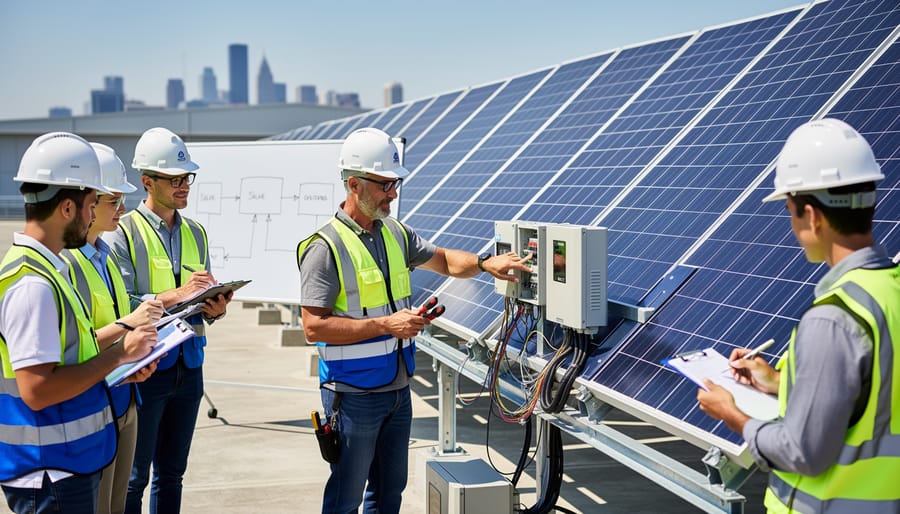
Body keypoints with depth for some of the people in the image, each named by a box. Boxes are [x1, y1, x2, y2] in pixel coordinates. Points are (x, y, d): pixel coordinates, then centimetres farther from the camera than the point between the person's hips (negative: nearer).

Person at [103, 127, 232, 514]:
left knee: (172, 474, 13)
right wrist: (174, 296, -25)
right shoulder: (122, 233, -7)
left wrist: (214, 308, -7)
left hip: (189, 365, 6)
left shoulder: (196, 234, 12)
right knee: (133, 478, 1)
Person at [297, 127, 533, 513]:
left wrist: (485, 263, 1)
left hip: (398, 389, 8)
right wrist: (386, 325, -23)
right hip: (354, 395, -7)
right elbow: (313, 326, -22)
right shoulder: (326, 248, -17)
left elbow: (443, 260, 21)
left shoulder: (395, 234, 7)